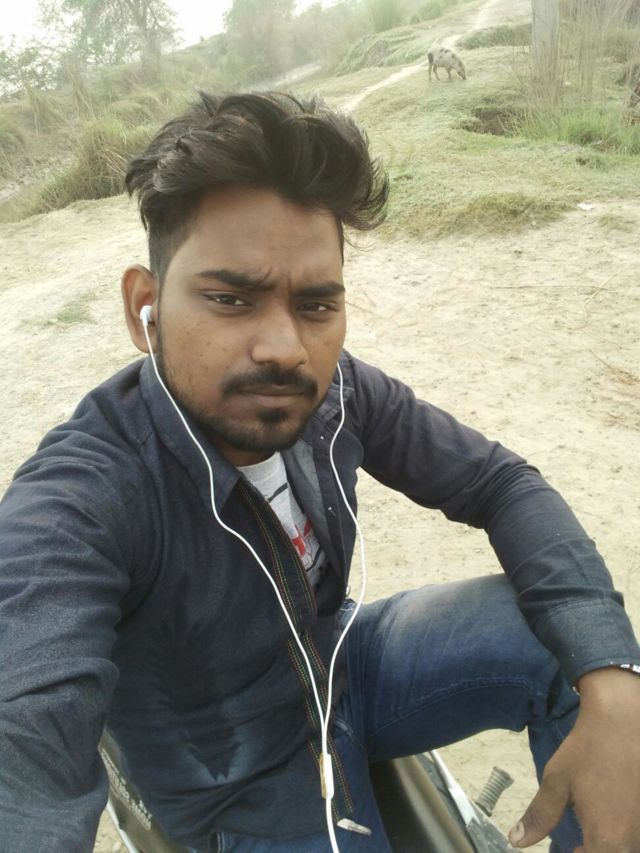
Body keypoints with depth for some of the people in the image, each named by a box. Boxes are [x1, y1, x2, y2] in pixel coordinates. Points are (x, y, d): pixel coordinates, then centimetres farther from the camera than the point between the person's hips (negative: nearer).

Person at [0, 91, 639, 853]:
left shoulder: (334, 392, -17)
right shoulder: (74, 506, -33)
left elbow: (500, 484, -12)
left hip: (345, 665, 4)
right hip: (243, 789, -3)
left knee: (574, 635, -15)